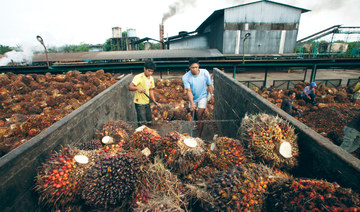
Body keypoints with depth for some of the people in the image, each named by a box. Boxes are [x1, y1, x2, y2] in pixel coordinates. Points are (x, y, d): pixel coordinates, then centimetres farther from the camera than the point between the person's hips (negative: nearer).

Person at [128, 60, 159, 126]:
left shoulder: (151, 78, 5)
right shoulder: (138, 77, -17)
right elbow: (130, 87, -26)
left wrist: (154, 100, 6)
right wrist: (137, 88, -46)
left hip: (147, 102, 7)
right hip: (139, 103, -7)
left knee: (149, 121, 15)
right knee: (142, 122, -5)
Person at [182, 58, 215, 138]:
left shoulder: (205, 72, -18)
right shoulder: (186, 77, -22)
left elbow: (209, 85, -3)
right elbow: (189, 91, -24)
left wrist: (212, 95, -3)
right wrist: (192, 103, -33)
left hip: (203, 96, -2)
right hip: (193, 98, 2)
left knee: (199, 116, -11)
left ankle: (199, 136, -2)